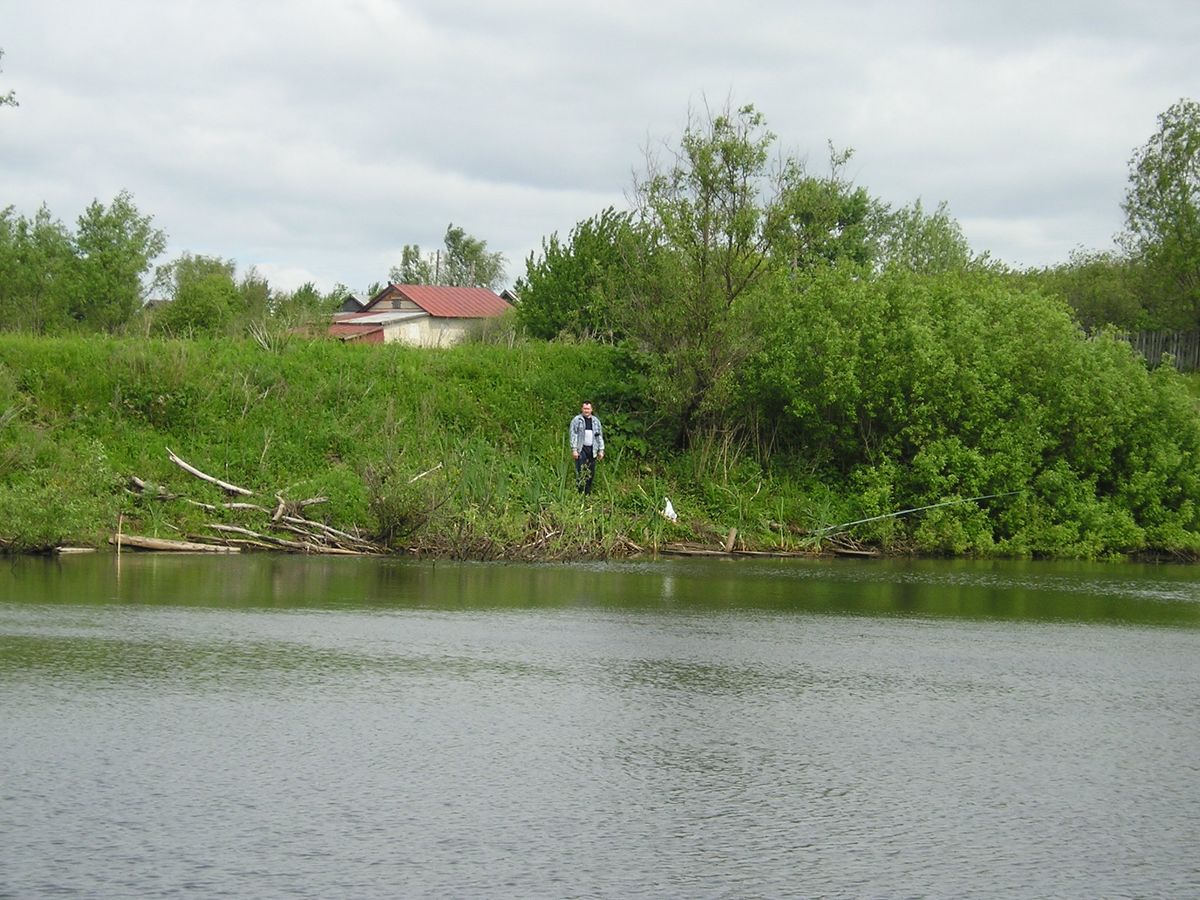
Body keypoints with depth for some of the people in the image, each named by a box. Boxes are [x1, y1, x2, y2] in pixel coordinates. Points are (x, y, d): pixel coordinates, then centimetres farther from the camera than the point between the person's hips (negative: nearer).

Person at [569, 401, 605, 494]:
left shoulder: (596, 421, 15)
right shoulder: (577, 420, 2)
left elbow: (599, 436, 17)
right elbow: (573, 435, -3)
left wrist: (601, 450, 11)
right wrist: (574, 449, -11)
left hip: (592, 449, 4)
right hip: (581, 449, -4)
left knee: (591, 473, 3)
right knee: (581, 473, -10)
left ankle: (588, 493, 9)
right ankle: (579, 493, -9)